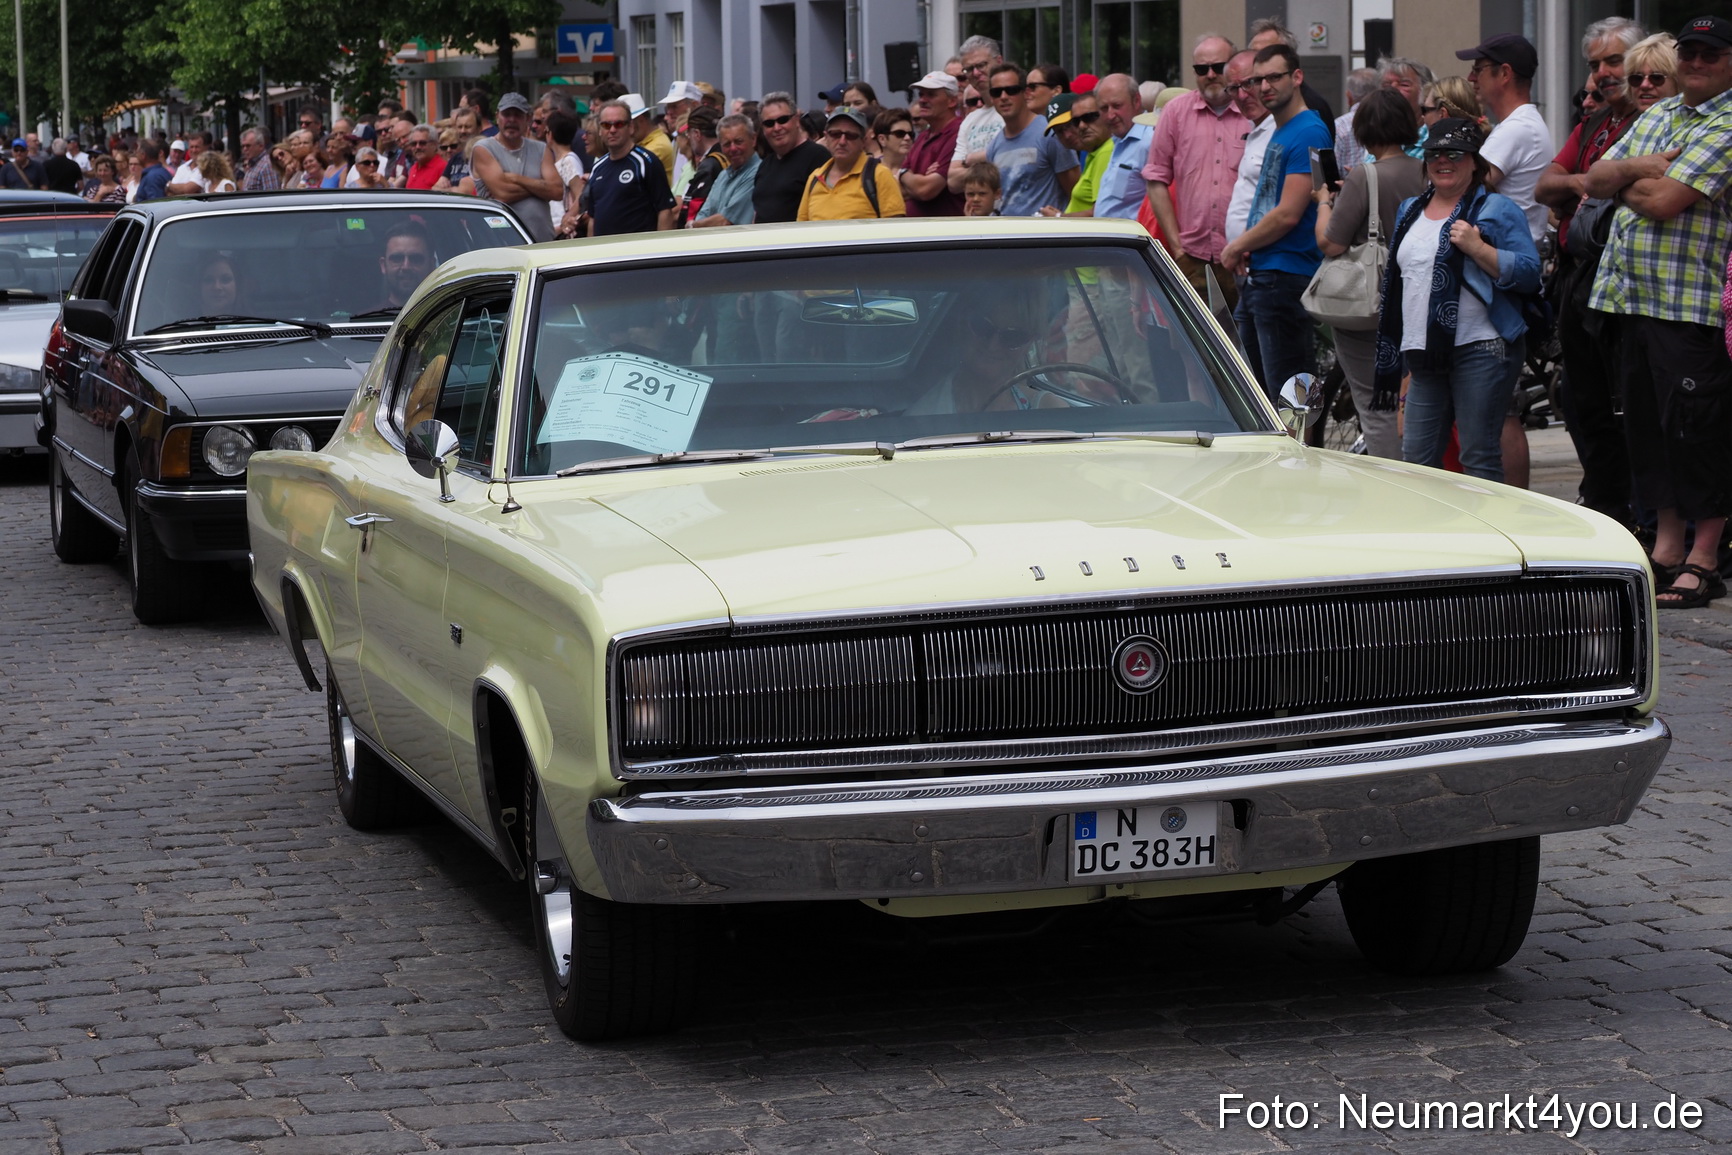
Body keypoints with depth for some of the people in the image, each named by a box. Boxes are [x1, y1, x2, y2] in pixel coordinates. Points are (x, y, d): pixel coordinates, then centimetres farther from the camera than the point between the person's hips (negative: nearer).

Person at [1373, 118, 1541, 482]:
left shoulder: (1497, 209, -1)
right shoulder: (1411, 212, 20)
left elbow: (1530, 273, -10)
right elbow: (1395, 281, 26)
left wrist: (1477, 248, -19)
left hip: (1481, 351, -7)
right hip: (1426, 356, 7)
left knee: (1480, 461, -6)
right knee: (1417, 461, 5)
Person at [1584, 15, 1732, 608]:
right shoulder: (1656, 115, 17)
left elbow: (1665, 201, -18)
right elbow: (1595, 179, 13)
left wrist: (1628, 181, 1)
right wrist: (1637, 169, -6)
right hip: (1633, 294, 8)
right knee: (1647, 425, 11)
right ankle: (1666, 550, 19)